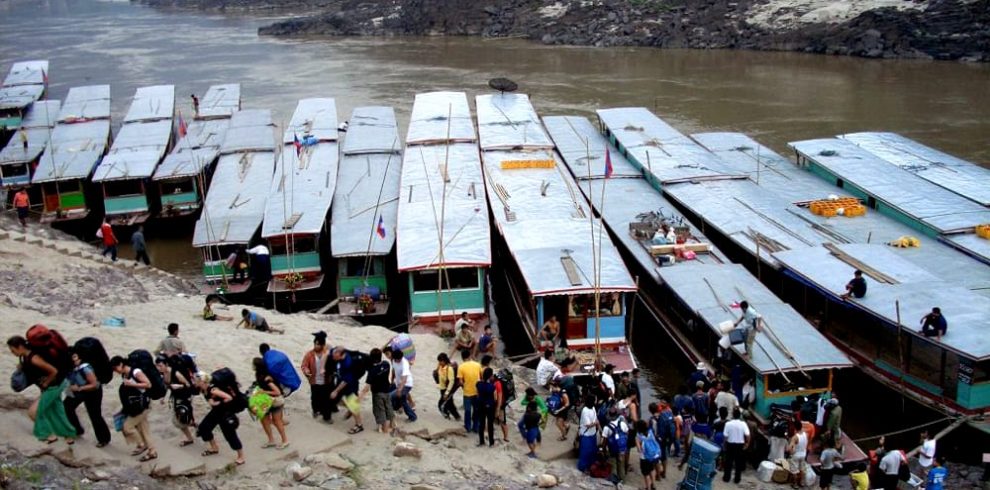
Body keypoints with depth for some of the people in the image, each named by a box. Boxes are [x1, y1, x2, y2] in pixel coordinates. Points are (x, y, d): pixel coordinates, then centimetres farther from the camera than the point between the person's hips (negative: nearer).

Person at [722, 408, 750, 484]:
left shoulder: (728, 423, -13)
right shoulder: (743, 424, -12)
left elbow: (725, 436, -10)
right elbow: (747, 435, -17)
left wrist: (725, 445, 4)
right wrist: (747, 443, -1)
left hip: (730, 444, -1)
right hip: (740, 445, 1)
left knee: (728, 462, 12)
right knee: (739, 462, 12)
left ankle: (726, 478, 19)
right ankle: (737, 479, 19)